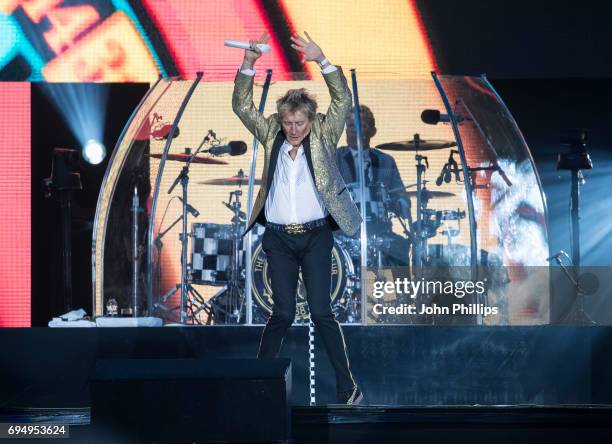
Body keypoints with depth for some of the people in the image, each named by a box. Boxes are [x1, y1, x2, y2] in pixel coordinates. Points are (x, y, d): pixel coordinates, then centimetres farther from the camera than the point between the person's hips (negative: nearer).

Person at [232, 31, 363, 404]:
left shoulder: (323, 135, 1)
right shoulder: (271, 134, 6)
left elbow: (343, 101, -10)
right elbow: (242, 106, 1)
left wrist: (321, 60, -22)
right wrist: (249, 64, -13)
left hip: (315, 236, -2)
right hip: (278, 237, 2)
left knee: (321, 311, -5)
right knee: (283, 314, 1)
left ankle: (348, 386, 1)